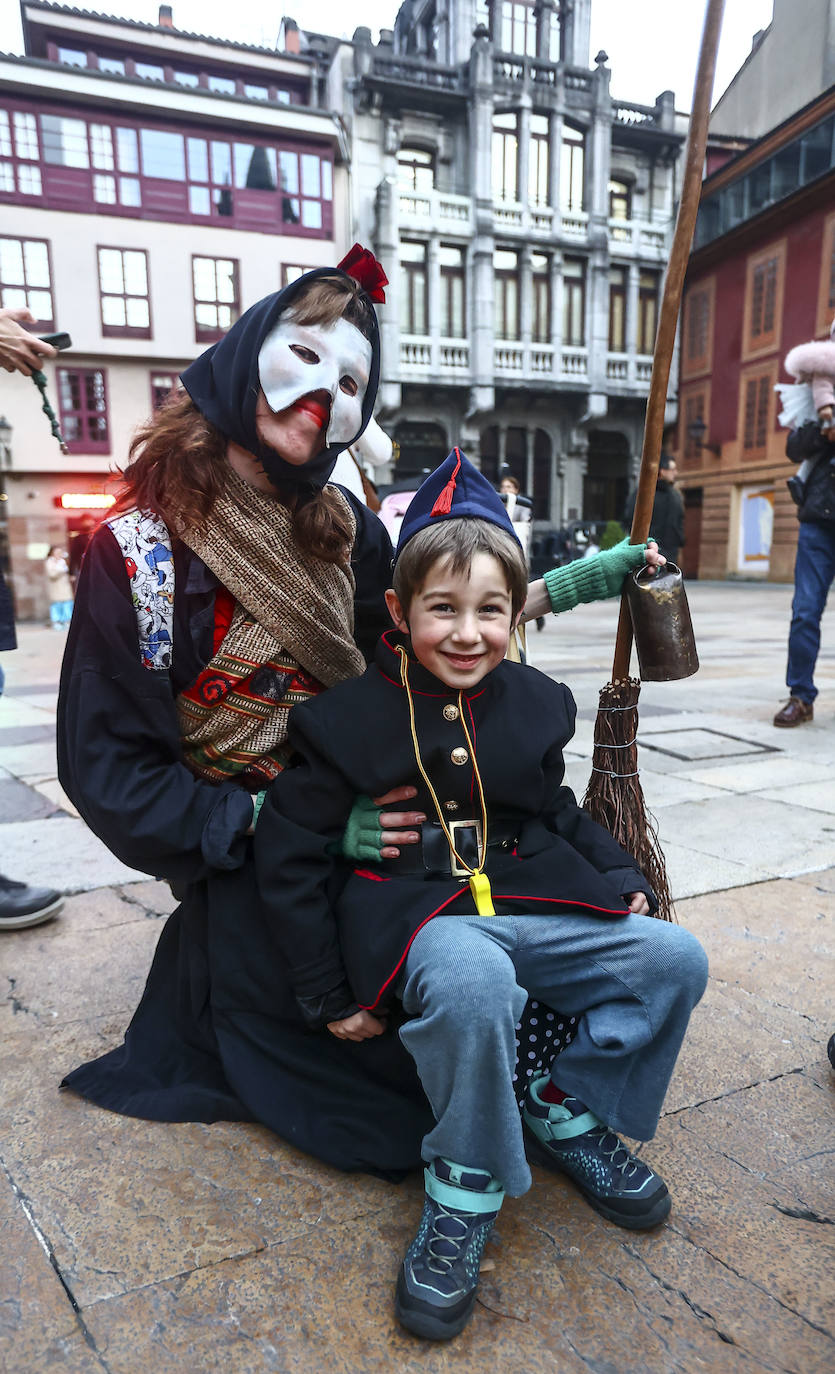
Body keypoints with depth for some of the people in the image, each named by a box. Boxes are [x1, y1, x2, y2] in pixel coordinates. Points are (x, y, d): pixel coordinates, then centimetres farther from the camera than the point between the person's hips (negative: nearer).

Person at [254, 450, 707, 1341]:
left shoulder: (534, 702, 5)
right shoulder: (353, 717, -9)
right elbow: (288, 853, -6)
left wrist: (622, 883, 7)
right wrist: (329, 996, -6)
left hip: (532, 903, 6)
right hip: (418, 918, -5)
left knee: (675, 958, -8)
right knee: (474, 986, -37)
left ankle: (568, 1114, 10)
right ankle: (466, 1189, -9)